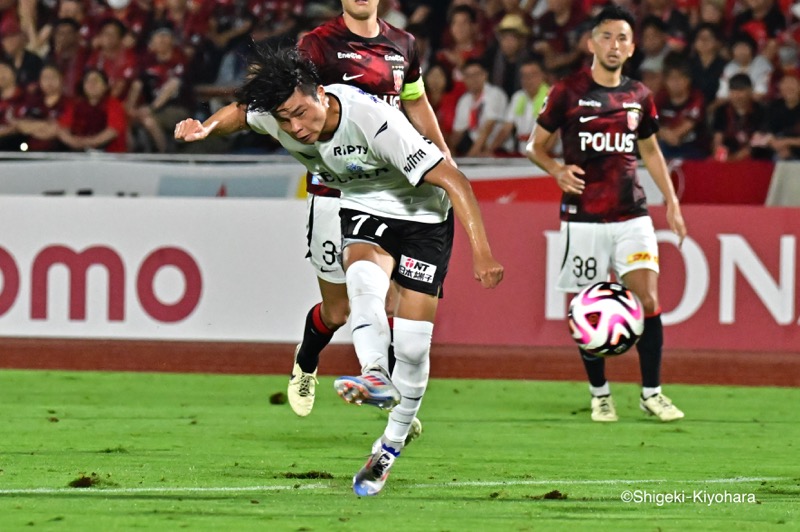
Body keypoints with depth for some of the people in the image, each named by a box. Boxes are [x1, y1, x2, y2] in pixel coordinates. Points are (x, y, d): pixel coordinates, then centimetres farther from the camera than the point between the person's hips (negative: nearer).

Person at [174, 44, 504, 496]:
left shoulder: (375, 121, -36)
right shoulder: (278, 117, -18)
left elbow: (455, 183, -32)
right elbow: (241, 113, 9)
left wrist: (481, 252, -38)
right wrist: (207, 128, -14)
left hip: (423, 217, -4)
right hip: (363, 211, 4)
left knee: (412, 343, -7)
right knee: (363, 278, -32)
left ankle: (392, 446, 10)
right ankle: (375, 377, -48)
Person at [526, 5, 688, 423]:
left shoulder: (639, 96, 9)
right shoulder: (568, 92, -2)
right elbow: (535, 146, 6)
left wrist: (671, 201, 17)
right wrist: (558, 171, -14)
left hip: (631, 215, 3)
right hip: (583, 216, -3)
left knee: (648, 299, -8)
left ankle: (652, 393, 1)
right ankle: (599, 393, 17)